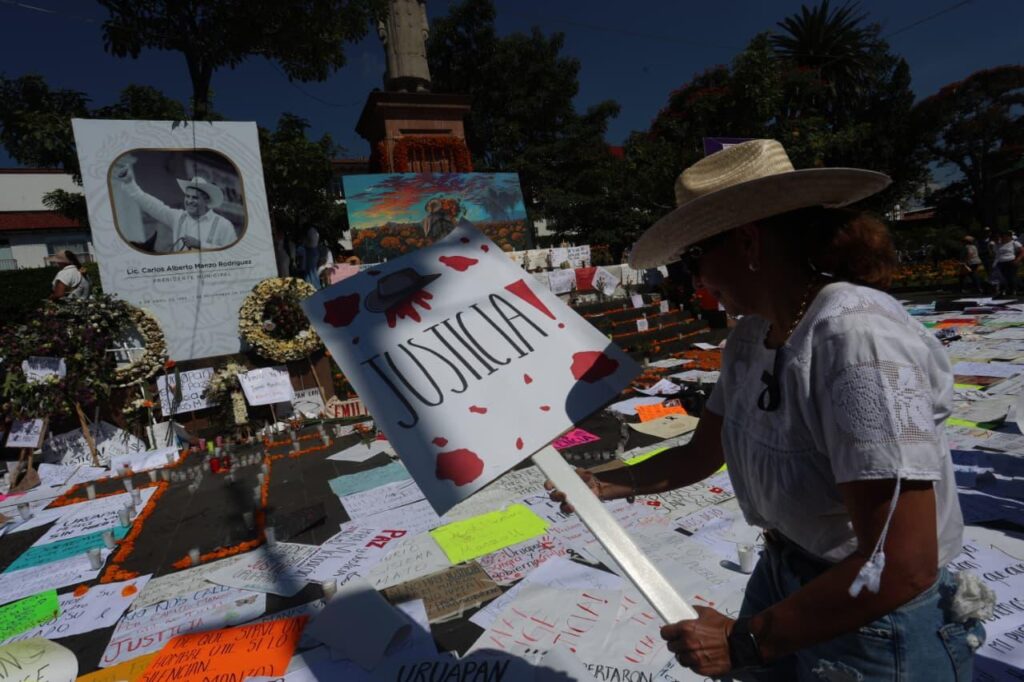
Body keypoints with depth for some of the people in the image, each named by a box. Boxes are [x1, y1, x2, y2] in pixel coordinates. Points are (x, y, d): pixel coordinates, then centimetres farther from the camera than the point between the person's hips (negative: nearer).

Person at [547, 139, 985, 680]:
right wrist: (608, 485, -2)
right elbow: (701, 454, 7)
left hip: (877, 627, -6)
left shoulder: (856, 336, -28)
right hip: (782, 585, 6)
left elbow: (901, 568, -28)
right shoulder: (749, 337, -4)